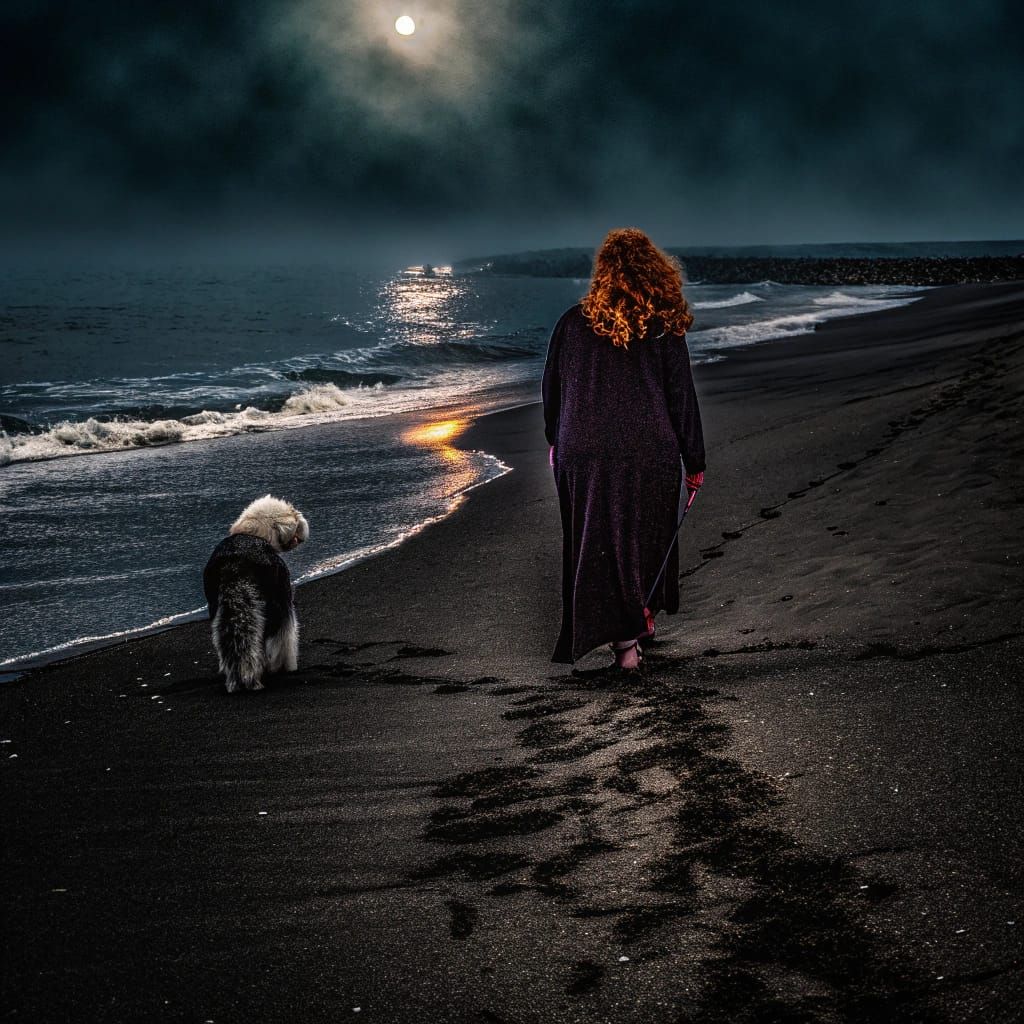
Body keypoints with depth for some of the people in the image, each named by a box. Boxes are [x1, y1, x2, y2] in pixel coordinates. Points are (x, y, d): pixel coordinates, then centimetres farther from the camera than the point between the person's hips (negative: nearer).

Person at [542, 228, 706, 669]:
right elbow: (681, 398, -4)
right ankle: (641, 617, 29)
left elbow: (552, 388, 6)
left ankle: (624, 636, 11)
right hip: (649, 455, -1)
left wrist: (555, 440, 21)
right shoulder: (664, 328, -7)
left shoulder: (572, 322, -3)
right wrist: (694, 461, 4)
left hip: (582, 454, 1)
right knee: (645, 536, 16)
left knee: (595, 541, 10)